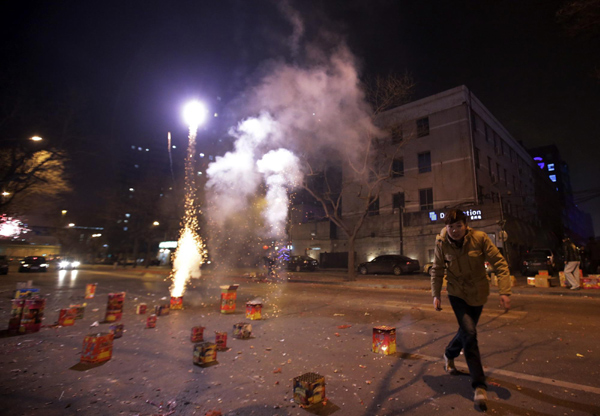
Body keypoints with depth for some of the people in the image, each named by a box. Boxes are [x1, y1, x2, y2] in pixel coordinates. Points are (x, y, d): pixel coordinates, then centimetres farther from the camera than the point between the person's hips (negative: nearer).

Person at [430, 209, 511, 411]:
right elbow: (437, 271, -3)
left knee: (467, 330, 17)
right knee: (469, 333, -13)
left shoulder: (480, 238, -19)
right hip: (457, 294, -1)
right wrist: (436, 294, -5)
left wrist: (504, 292, -20)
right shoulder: (442, 244, -15)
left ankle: (449, 355, 47)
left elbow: (500, 263, -13)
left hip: (478, 294, 2)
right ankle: (479, 386, 1)